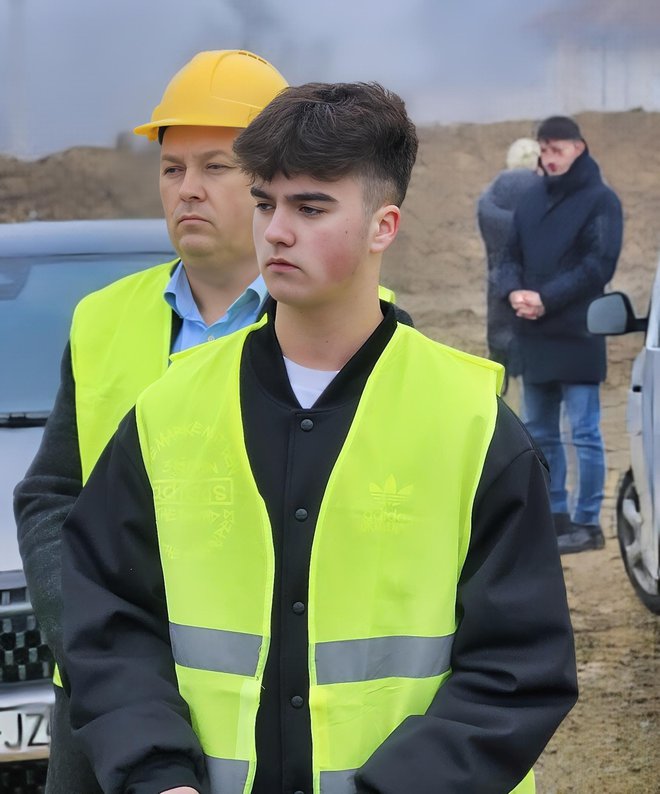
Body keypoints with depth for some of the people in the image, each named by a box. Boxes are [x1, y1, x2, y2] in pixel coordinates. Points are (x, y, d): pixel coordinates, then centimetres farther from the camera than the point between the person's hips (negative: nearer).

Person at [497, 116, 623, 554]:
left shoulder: (600, 200, -6)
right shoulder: (532, 199, 13)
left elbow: (599, 265, -13)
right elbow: (512, 255, 14)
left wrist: (547, 298, -18)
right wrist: (514, 291, -8)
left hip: (578, 336, -7)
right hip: (534, 336, 7)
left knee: (584, 431, -3)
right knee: (539, 432, 13)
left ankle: (588, 523, 2)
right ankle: (554, 514, 23)